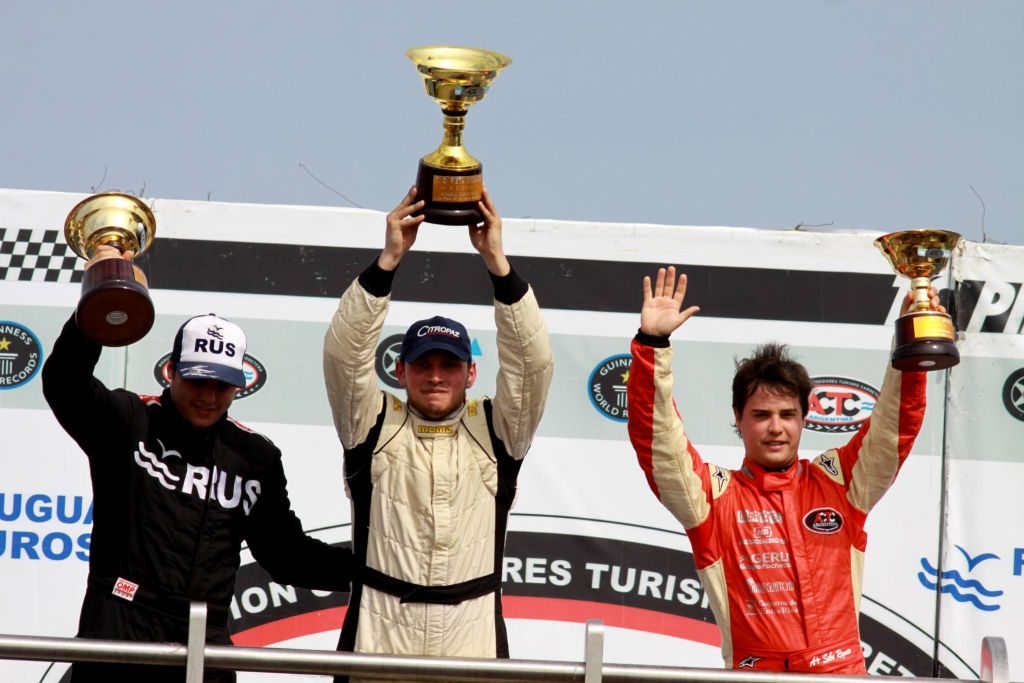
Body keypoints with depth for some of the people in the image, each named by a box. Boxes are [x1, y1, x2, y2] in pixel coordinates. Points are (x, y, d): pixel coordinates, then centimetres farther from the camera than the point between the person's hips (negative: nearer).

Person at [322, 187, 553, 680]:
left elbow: (532, 361, -6)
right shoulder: (374, 426, 6)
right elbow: (343, 352, -8)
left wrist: (497, 262, -16)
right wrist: (388, 260, -18)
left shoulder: (495, 431, 8)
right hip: (378, 642, -1)